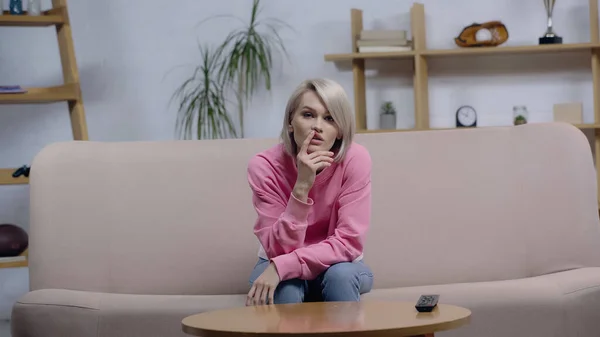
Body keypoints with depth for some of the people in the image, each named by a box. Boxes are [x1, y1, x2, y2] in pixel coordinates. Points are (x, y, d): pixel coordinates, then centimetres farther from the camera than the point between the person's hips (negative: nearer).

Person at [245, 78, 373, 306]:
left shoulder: (355, 159, -22)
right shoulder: (265, 165, -21)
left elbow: (349, 243, -25)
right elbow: (280, 250, -26)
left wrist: (282, 266, -36)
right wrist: (302, 187, -39)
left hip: (339, 266, 1)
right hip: (281, 269, -1)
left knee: (340, 274, -32)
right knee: (284, 285, -33)